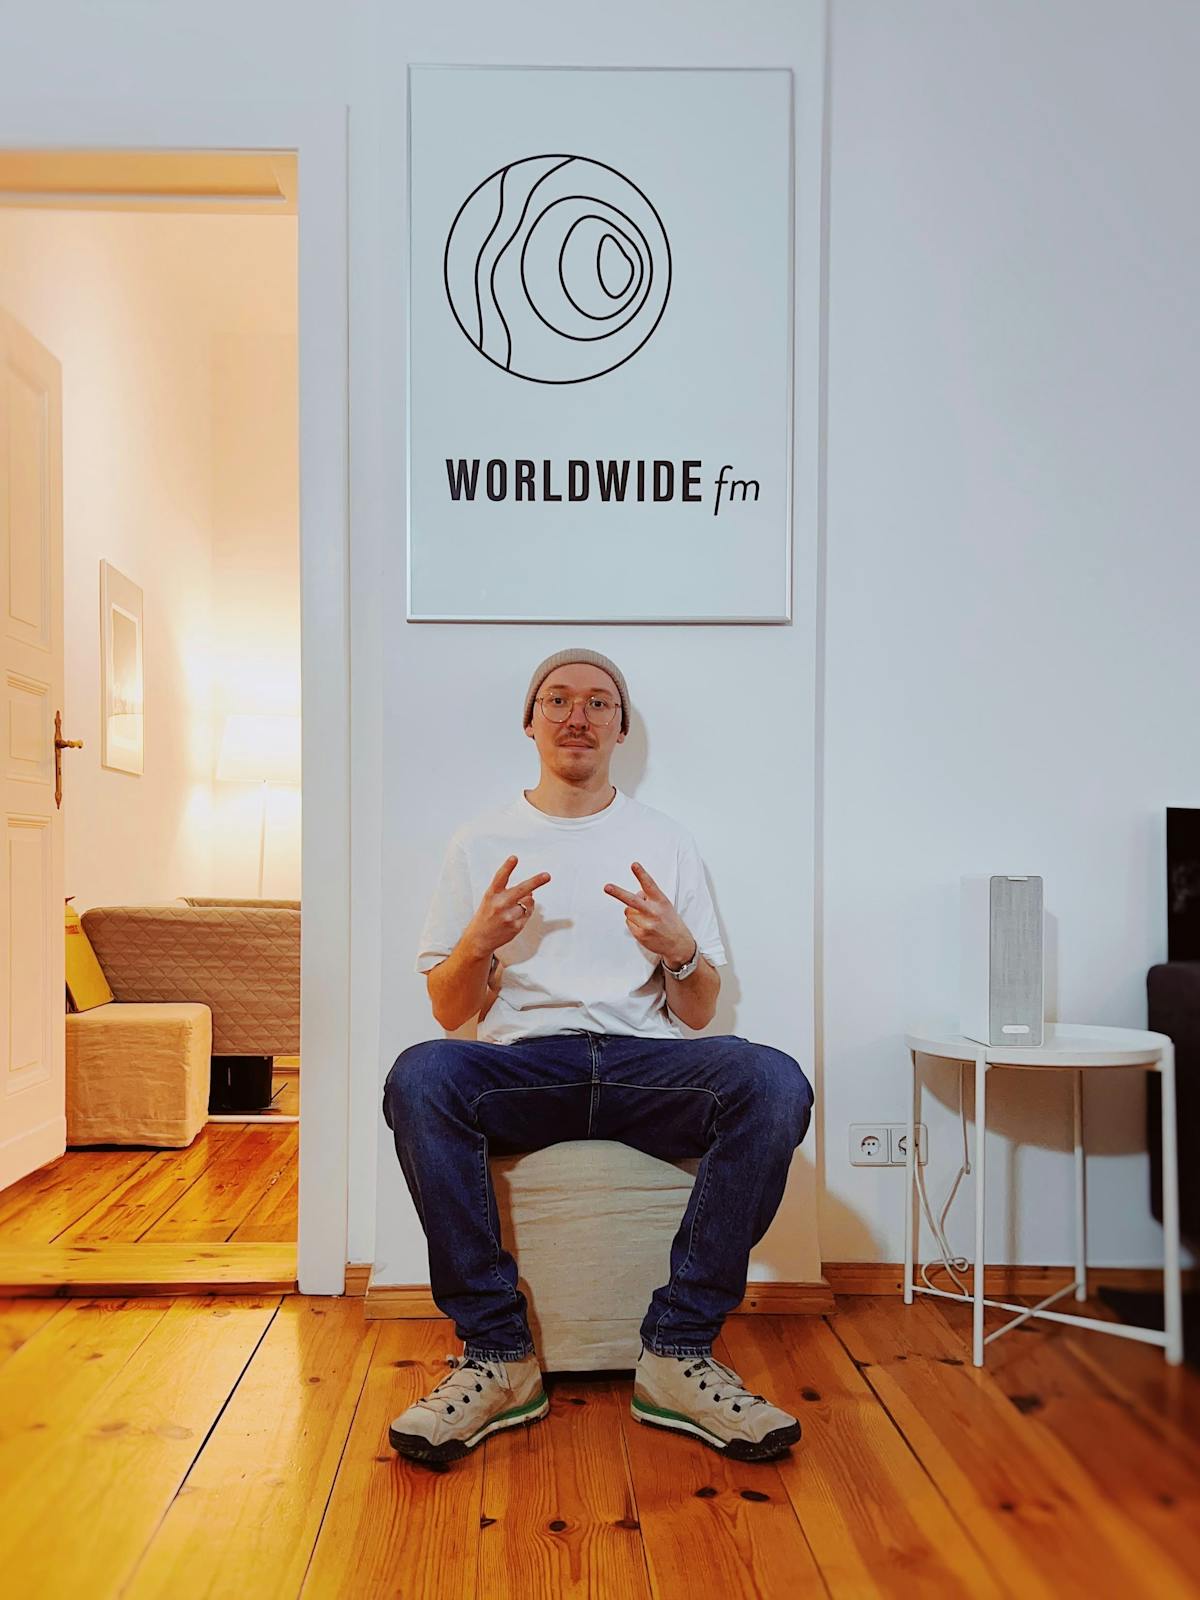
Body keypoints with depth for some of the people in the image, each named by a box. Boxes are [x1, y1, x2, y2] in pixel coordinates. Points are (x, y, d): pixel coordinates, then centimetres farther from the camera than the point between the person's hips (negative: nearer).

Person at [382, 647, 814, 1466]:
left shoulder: (667, 842, 15)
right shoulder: (482, 842, 14)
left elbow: (697, 1015, 13)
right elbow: (449, 1011, 13)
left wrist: (681, 950, -9)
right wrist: (478, 942, -8)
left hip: (646, 1061, 1)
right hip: (522, 1061, 0)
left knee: (774, 1081, -30)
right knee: (419, 1074, -33)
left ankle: (679, 1353, -18)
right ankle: (498, 1356, -20)